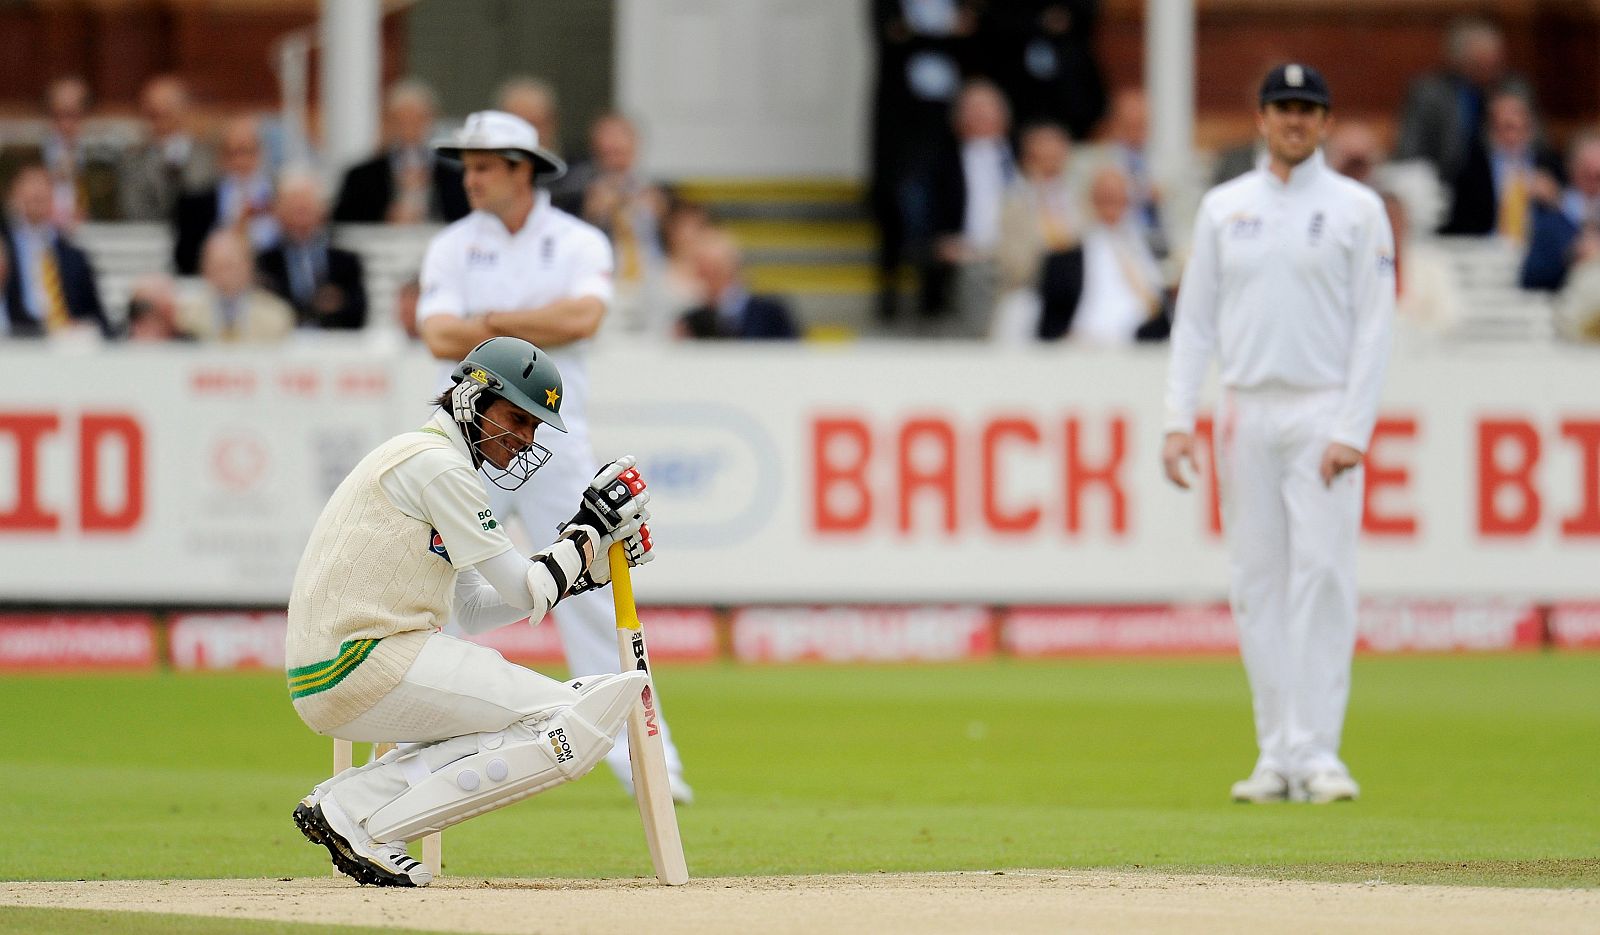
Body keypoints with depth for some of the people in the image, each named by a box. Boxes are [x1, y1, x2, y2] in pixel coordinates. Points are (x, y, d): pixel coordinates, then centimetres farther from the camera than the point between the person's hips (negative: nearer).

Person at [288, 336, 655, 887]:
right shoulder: (436, 462, -6)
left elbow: (475, 613, 24)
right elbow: (524, 592, -7)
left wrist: (589, 563, 19)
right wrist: (589, 527, 6)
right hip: (365, 665, -10)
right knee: (577, 726, -12)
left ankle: (348, 797, 4)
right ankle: (362, 818, -15)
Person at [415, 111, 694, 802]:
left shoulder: (578, 244, 2)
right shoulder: (452, 247, 5)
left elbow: (584, 316, -17)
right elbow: (440, 337, -11)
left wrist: (490, 320, -10)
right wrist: (537, 330, -10)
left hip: (553, 439, -1)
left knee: (590, 600, -2)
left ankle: (641, 757, 2)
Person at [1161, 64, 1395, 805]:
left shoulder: (1357, 209, 2)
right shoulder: (1224, 208, 11)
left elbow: (1374, 326, -3)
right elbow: (1195, 319, 10)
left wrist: (1353, 430, -12)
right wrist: (1178, 419, 0)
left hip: (1322, 411, -3)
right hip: (1246, 411, 3)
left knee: (1322, 574, -11)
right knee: (1257, 582, 2)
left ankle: (1316, 752, -12)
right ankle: (1276, 753, 6)